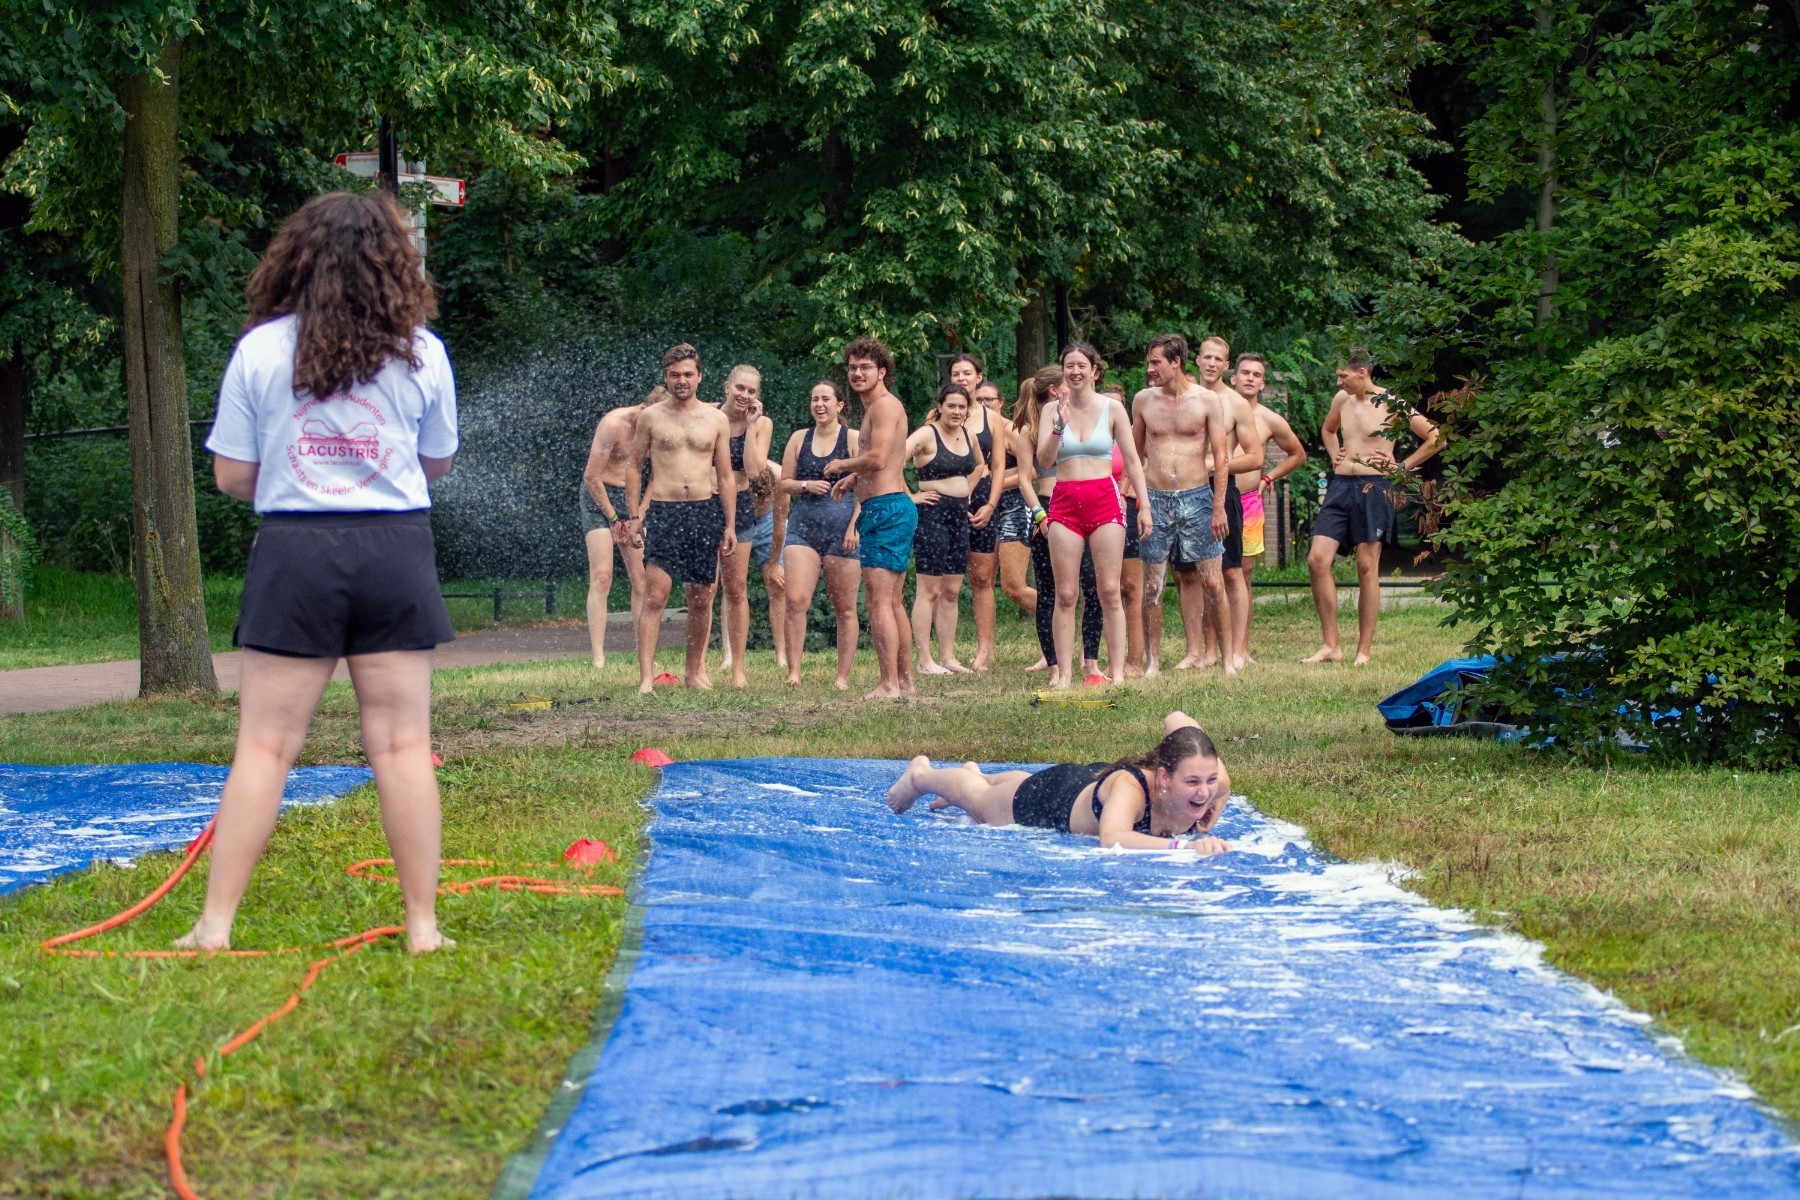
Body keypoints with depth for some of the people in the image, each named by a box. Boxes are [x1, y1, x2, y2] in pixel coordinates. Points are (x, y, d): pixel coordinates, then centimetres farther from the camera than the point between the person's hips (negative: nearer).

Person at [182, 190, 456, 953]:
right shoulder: (421, 352, 1)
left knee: (265, 745, 2)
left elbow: (231, 475, 0)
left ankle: (216, 925, 2)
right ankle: (422, 925, 7)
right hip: (395, 548, 1)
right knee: (402, 743, 4)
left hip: (295, 549, -1)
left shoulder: (261, 349, -1)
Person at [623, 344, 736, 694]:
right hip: (663, 511, -2)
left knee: (701, 599, 6)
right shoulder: (651, 418, 5)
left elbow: (726, 477, 11)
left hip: (705, 511, 2)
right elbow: (635, 468, 9)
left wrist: (730, 526, 6)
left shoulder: (716, 420, 9)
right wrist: (635, 516, -1)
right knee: (655, 595, -11)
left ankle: (695, 671, 19)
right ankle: (646, 677, -14)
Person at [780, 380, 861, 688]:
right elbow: (784, 482, 15)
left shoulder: (853, 439, 1)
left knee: (845, 608, 3)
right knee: (796, 600, -12)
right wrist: (806, 485, -6)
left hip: (842, 527, -3)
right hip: (803, 525, 3)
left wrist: (854, 527, -13)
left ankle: (843, 677, 9)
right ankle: (793, 672, -10)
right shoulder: (799, 438, 12)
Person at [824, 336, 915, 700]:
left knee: (879, 601, -13)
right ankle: (905, 681, 20)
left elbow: (877, 458, -22)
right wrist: (854, 478, 24)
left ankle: (888, 685, -17)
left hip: (886, 508, -11)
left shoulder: (885, 405, -11)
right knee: (894, 602, 15)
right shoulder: (875, 407, 21)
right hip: (891, 508, 11)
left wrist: (841, 465, -6)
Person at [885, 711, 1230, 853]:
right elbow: (1111, 839, -68)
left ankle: (977, 776, 72)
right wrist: (1183, 845, -77)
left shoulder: (1216, 782, -34)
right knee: (981, 802, 31)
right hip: (1053, 799, -4)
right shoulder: (1131, 785, -49)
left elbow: (1176, 719, -14)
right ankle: (921, 776, 62)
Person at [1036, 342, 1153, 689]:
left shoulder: (1111, 408, 4)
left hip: (1105, 500, -1)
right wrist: (1059, 425, -16)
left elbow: (1132, 460, 6)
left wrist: (1144, 507, 1)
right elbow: (1044, 460, -3)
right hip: (1065, 503, 1)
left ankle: (1117, 671, 0)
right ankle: (1062, 673, 1)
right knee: (1065, 595, 0)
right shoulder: (1052, 409, 6)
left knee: (1109, 591, -3)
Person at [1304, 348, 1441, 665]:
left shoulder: (1391, 405, -7)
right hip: (1341, 485, 6)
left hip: (1374, 487, -6)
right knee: (1317, 559, -6)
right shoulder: (1342, 400, 11)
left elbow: (1436, 438, -5)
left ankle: (1364, 651, 4)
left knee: (1367, 568, -2)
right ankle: (1330, 646, 0)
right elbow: (1328, 430, 34)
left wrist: (1402, 466, -5)